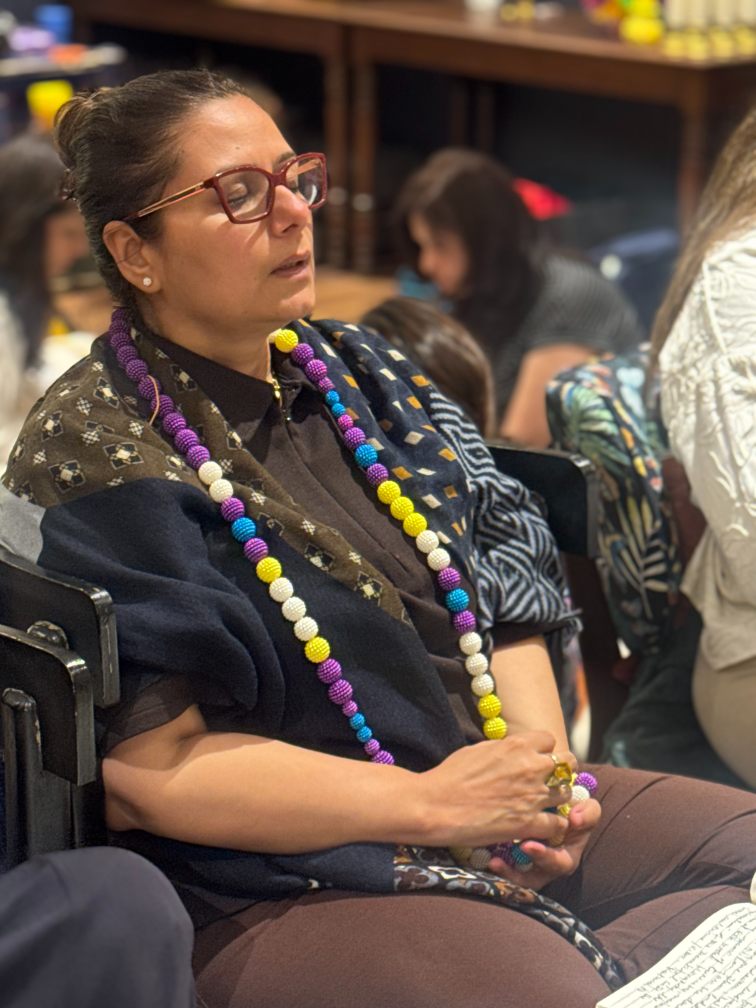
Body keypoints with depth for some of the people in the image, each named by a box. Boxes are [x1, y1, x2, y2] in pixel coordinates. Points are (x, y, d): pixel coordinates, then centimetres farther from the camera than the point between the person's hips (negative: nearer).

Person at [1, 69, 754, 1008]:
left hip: (501, 816, 8)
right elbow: (145, 768, -15)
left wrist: (546, 774, -6)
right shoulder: (94, 452, -9)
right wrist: (426, 804, -17)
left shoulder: (355, 371, 15)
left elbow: (500, 593, 14)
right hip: (282, 888, -8)